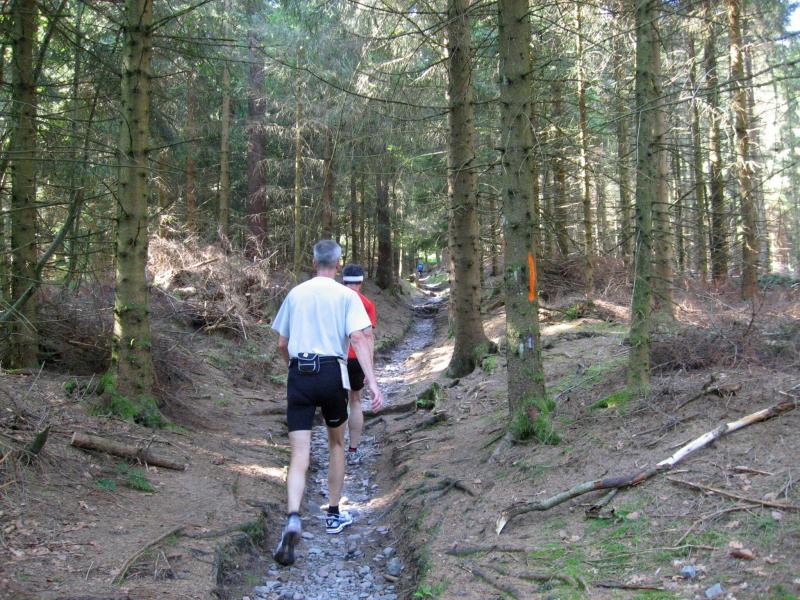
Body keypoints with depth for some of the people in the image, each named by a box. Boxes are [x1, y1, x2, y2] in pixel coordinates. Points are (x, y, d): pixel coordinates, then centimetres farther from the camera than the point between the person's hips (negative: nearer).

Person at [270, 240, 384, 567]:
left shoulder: (296, 293, 10)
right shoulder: (346, 295, 0)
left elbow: (282, 345, 14)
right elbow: (359, 338, -13)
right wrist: (372, 381, -17)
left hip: (299, 375, 1)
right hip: (331, 372, -1)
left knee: (299, 455, -2)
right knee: (336, 444, 21)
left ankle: (292, 519, -25)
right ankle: (334, 515, 29)